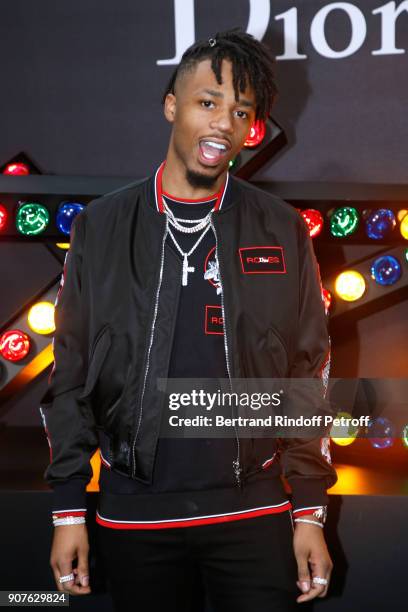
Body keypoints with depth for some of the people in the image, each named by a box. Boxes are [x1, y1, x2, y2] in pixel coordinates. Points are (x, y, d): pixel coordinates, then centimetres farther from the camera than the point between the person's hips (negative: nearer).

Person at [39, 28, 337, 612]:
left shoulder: (281, 230, 1)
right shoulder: (102, 226, 1)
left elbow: (308, 377, 3)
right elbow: (72, 374, 4)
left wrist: (310, 513, -1)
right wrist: (68, 510, 1)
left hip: (253, 512, 0)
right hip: (135, 518, 0)